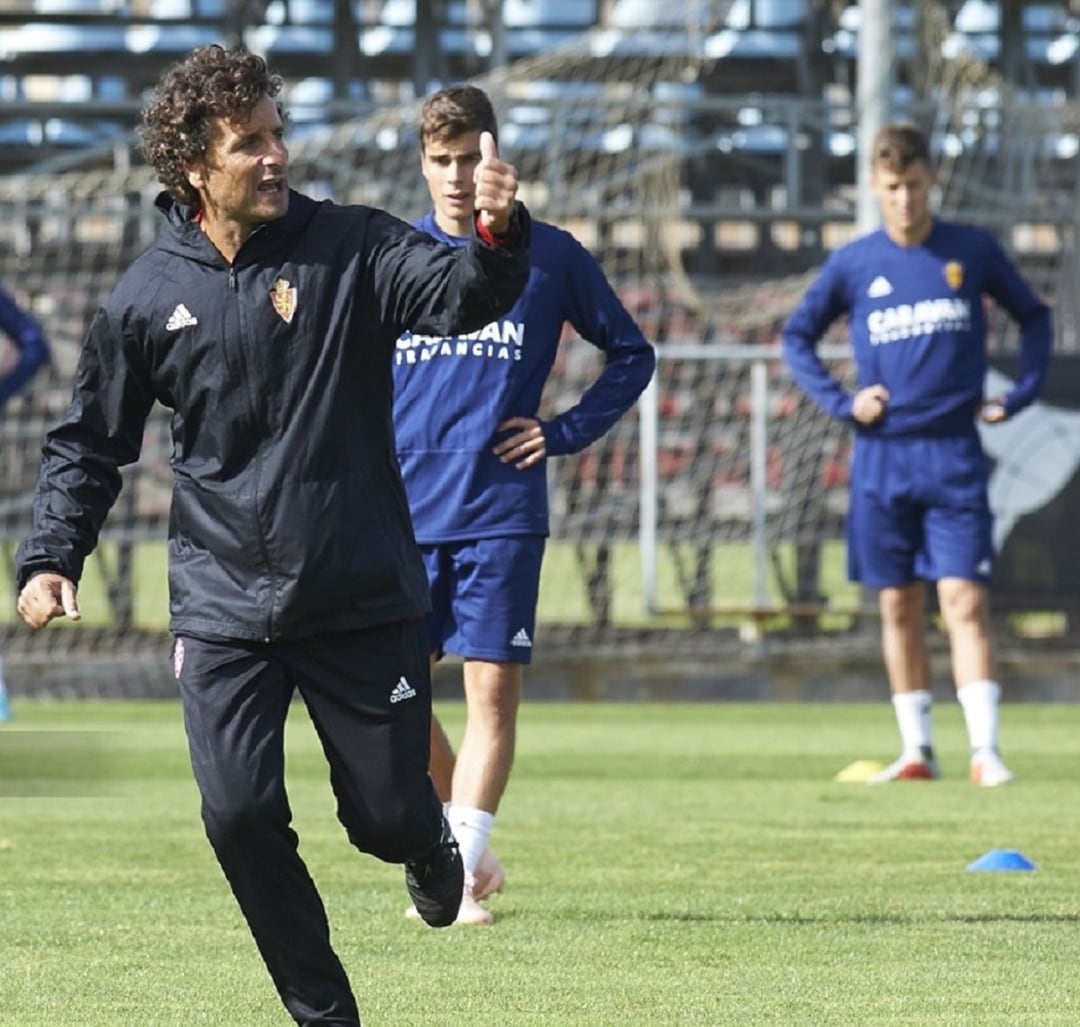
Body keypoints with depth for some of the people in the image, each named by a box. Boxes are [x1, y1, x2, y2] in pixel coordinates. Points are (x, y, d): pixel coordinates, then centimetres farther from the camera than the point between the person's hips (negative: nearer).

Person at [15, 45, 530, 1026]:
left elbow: (456, 294, -23)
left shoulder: (352, 249, -5)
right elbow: (91, 441, 10)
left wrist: (497, 238, -44)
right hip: (223, 610, 1)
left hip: (366, 601, -1)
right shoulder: (147, 298, 0)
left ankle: (430, 852, 44)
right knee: (241, 817, -10)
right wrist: (50, 557, 0)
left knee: (388, 816, 4)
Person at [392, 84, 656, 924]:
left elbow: (632, 355, 14)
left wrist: (568, 431, 1)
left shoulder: (550, 256, 5)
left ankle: (462, 875, -7)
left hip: (502, 514, -2)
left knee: (493, 685, -8)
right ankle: (464, 849, 20)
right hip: (402, 514, 2)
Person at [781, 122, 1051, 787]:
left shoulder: (974, 251, 1)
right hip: (882, 456, 2)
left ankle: (987, 749, -13)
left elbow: (1034, 315, 15)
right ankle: (918, 750, 13)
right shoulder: (853, 265, 3)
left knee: (964, 599, -10)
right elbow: (797, 337, 14)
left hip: (954, 455, -2)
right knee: (899, 606, 6)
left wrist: (1021, 394, 4)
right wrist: (840, 401, 1)